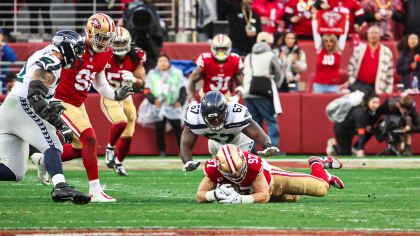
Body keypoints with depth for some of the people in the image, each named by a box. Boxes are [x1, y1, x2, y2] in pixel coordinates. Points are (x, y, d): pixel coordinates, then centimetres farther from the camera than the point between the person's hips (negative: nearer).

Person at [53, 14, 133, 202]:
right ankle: (95, 190, -17)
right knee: (89, 138, -20)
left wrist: (115, 95, 2)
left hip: (78, 104, 9)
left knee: (80, 149, 15)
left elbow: (99, 82, 16)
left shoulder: (104, 54, 2)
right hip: (61, 101, -9)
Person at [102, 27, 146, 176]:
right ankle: (110, 148, -2)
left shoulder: (135, 57, -10)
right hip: (109, 98, -4)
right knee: (121, 122, -30)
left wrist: (133, 80, -30)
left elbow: (142, 84, -9)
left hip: (126, 98, 4)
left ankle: (118, 163, 32)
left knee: (127, 136, 8)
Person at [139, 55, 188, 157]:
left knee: (177, 128, -6)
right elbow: (146, 90, 6)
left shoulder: (177, 73, 10)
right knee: (159, 129, 1)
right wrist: (153, 100, -10)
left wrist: (180, 101, -4)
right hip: (158, 107, 1)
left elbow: (183, 89, 9)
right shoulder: (152, 74, 11)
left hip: (174, 106, -1)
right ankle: (162, 151, 11)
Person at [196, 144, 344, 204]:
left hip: (271, 178, -4)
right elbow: (200, 195, -27)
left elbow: (264, 195, -36)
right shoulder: (214, 168, -35)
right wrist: (216, 194, -49)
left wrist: (240, 199, -51)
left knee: (321, 189, -5)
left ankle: (317, 164, 30)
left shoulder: (253, 163, -44)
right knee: (293, 197, 28)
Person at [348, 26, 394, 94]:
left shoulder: (386, 52, 9)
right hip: (360, 85, 0)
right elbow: (351, 66, 14)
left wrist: (388, 90, 4)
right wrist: (351, 81, 4)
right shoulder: (359, 49, 10)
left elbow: (390, 72, 9)